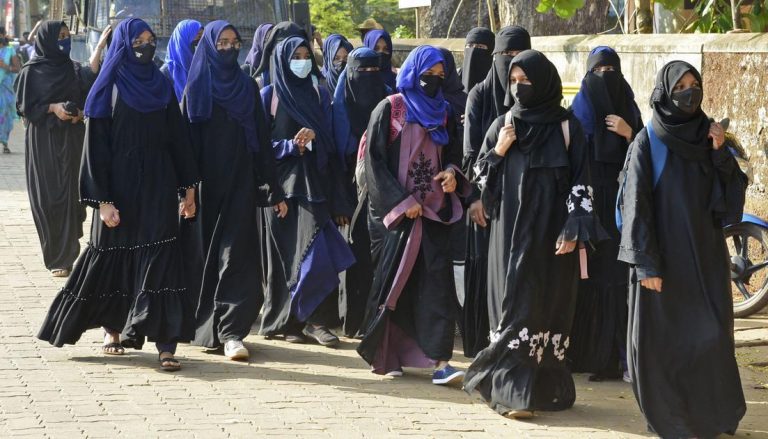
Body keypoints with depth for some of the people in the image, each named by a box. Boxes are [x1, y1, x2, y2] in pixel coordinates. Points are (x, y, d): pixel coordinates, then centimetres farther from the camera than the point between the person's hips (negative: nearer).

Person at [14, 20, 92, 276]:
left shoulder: (76, 71, 8)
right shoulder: (31, 72, -1)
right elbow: (23, 106, -2)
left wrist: (80, 112, -8)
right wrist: (52, 108, -15)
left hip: (71, 141, 3)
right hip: (42, 142, -2)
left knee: (69, 194, -3)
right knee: (47, 197, -4)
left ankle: (66, 256, 4)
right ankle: (56, 257, 3)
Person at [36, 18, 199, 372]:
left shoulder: (162, 86, 8)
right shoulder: (108, 90, -3)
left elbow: (178, 139, 11)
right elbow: (96, 147, -6)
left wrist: (188, 188, 7)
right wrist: (103, 201, -11)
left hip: (158, 188, 2)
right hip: (120, 187, -2)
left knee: (159, 260, -6)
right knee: (114, 259, 7)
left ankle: (165, 342, -10)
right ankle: (113, 329, 27)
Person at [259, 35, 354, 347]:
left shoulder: (319, 95, 13)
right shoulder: (269, 96, 4)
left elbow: (331, 140, 11)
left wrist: (313, 136, -10)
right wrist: (292, 145, -14)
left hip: (314, 181, 2)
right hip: (282, 183, -2)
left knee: (314, 249, -8)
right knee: (286, 256, -2)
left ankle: (315, 319, -6)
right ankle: (287, 321, 5)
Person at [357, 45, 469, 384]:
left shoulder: (443, 113, 13)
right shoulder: (389, 109, -1)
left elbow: (453, 154, 21)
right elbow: (374, 161, -5)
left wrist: (452, 173, -3)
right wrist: (402, 202, -12)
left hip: (434, 210, 3)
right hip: (395, 211, -3)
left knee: (437, 280, -9)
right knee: (394, 280, 2)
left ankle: (439, 359, -15)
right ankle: (384, 354, 16)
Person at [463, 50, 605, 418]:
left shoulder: (566, 127, -1)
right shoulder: (502, 125, 7)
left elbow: (581, 183, -4)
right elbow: (480, 178, 9)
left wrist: (573, 231, -11)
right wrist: (498, 152, -8)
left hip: (551, 234, -2)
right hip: (511, 231, 2)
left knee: (548, 305, -2)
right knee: (514, 304, 0)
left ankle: (545, 386, 2)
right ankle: (512, 389, 5)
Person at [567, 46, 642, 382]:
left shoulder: (629, 111, 10)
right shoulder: (577, 111, 6)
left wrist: (629, 134, -11)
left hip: (619, 203, 1)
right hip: (585, 201, -1)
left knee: (619, 277, -5)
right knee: (584, 275, -3)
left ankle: (621, 355, -5)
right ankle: (581, 351, 3)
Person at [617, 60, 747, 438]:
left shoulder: (708, 138, 7)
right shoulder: (647, 143, -5)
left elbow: (733, 197, 3)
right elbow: (636, 205, -9)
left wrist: (721, 154, -10)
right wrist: (646, 263, -15)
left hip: (705, 255, 3)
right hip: (661, 255, -3)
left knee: (710, 336, 1)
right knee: (659, 338, -1)